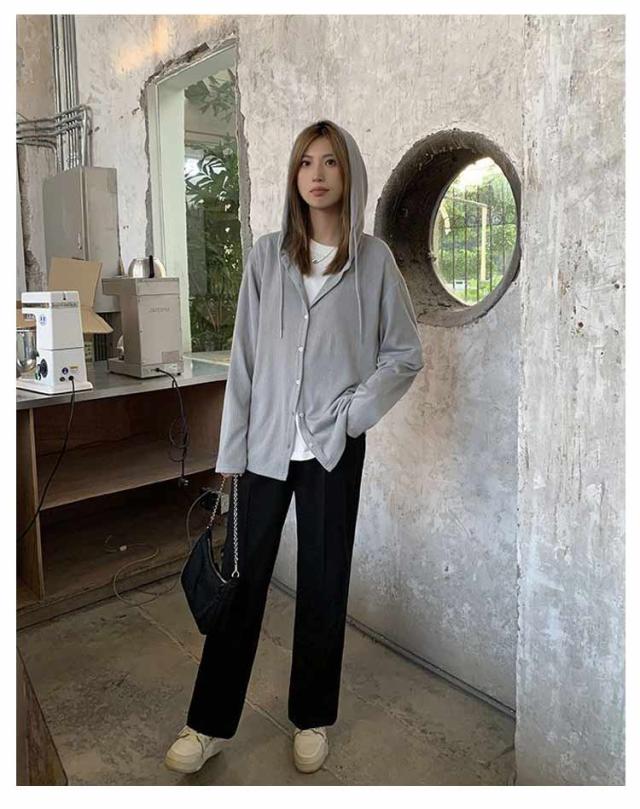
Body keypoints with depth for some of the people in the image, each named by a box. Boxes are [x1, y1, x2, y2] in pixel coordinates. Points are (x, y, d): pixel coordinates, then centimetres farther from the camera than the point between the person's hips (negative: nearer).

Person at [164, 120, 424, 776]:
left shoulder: (373, 260, 0)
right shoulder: (268, 255, 4)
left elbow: (405, 354, 4)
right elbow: (244, 357, 2)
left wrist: (353, 413, -8)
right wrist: (231, 448, 0)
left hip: (333, 449, -1)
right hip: (265, 443, 2)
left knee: (323, 582, 11)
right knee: (240, 577, 9)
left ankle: (313, 719, 32)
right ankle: (209, 723, 27)